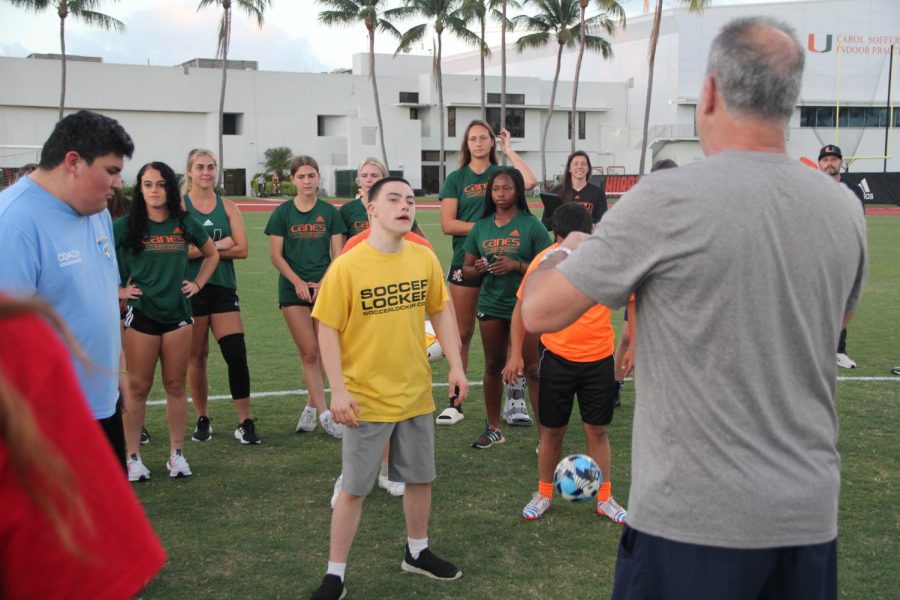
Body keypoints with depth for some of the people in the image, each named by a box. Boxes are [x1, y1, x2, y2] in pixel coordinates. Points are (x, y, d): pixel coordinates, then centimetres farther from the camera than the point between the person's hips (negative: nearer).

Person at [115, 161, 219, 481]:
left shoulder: (185, 224, 5)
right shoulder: (125, 226, -4)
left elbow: (212, 254, 19)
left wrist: (197, 283, 9)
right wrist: (119, 289, -5)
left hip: (178, 313, 3)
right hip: (141, 314, -2)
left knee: (176, 386, 7)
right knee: (139, 387, 2)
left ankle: (177, 454, 17)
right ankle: (133, 457, 11)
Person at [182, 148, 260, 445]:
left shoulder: (228, 207, 7)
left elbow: (242, 249, -4)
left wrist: (200, 249, -11)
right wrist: (217, 246, -13)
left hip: (223, 288, 2)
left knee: (236, 354, -6)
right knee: (197, 357, 7)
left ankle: (245, 422, 2)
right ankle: (203, 420, 22)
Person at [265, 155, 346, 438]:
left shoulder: (329, 212, 5)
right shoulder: (282, 213, 3)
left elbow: (338, 254, 3)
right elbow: (276, 255, 0)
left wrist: (324, 284, -10)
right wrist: (298, 282, -12)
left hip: (325, 287, 1)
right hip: (294, 290, -1)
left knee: (322, 352, 3)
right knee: (309, 352, -5)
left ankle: (310, 408, 20)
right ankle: (324, 414, 0)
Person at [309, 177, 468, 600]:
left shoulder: (425, 258, -2)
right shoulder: (347, 266, -15)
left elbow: (440, 313, 9)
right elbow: (328, 330, -12)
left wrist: (456, 366, 4)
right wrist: (338, 390, -16)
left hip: (416, 394, 5)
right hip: (366, 398, -4)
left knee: (420, 478, 18)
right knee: (354, 489, 4)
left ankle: (417, 553, 39)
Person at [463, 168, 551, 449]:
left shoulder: (531, 225, -5)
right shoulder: (480, 227, 8)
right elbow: (467, 269, 13)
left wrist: (517, 265, -20)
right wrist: (477, 269, -10)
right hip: (491, 305, 4)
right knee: (493, 365, 11)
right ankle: (493, 429, 24)